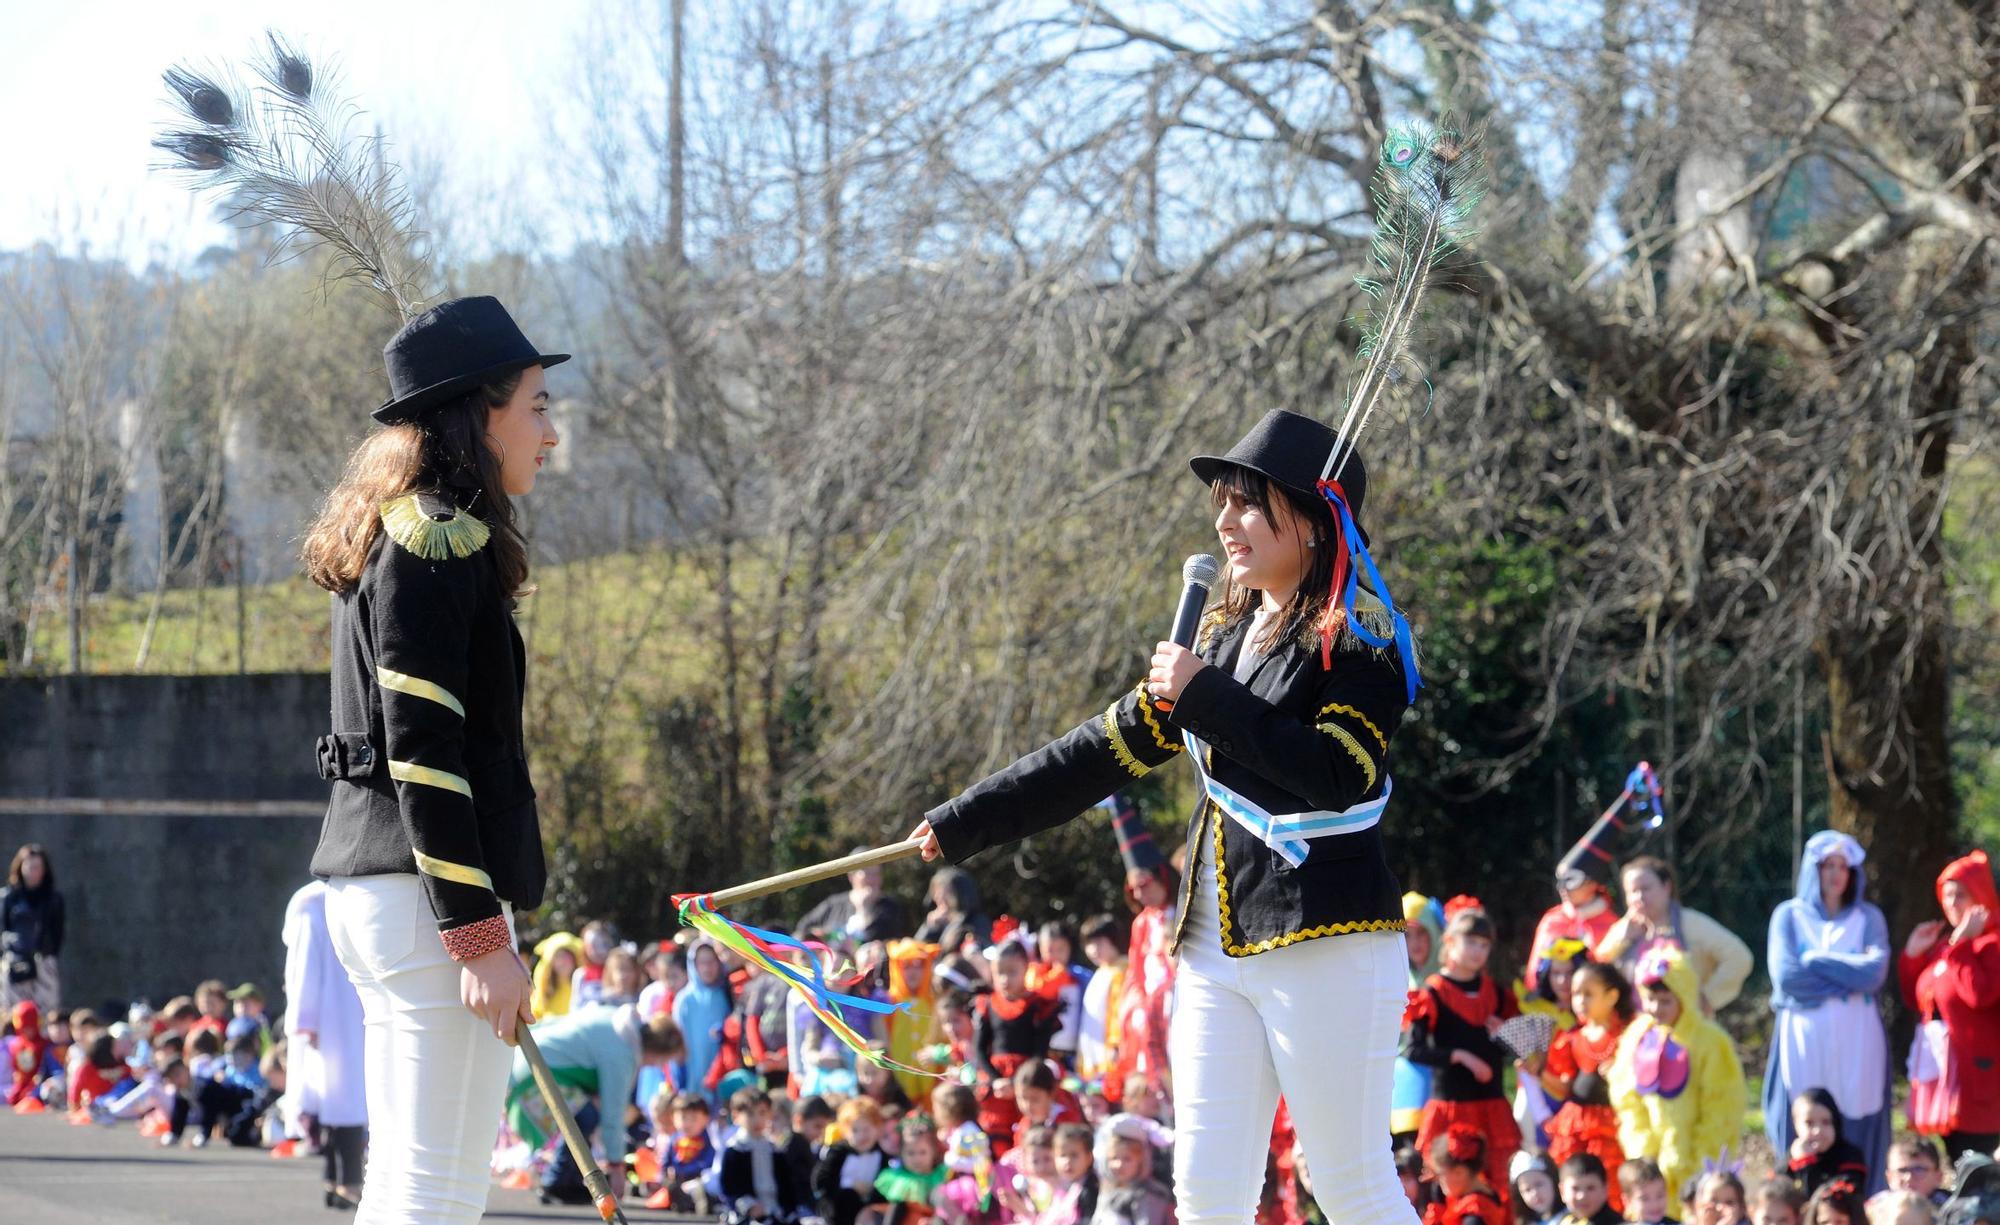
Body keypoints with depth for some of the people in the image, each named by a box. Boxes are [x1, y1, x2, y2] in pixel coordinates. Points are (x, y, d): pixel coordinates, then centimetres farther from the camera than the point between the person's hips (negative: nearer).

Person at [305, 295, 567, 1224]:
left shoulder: (386, 536, 19)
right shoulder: (441, 538, -11)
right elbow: (421, 747, -18)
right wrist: (479, 932, -20)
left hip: (366, 885, 10)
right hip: (430, 898, -10)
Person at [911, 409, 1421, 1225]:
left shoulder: (1360, 637, -5)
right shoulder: (1223, 637, 17)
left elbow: (1337, 775, -20)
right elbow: (1105, 752, 21)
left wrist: (1206, 698, -18)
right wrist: (961, 824, 20)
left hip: (1325, 946, -7)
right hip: (1215, 951, 7)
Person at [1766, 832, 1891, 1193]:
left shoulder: (1868, 917, 11)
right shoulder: (1789, 915, 8)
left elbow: (1875, 972, -6)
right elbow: (1785, 976, -7)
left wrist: (1815, 961, -5)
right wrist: (1849, 978, -5)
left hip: (1856, 1042, 1)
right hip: (1804, 1040, -1)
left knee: (1856, 1135, -4)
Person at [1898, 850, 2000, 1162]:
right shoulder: (1943, 944, 16)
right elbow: (1915, 999, 20)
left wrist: (1962, 946, -19)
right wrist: (1912, 954, 9)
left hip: (1974, 1069, -9)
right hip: (1940, 1066, 9)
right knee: (1956, 1163, 10)